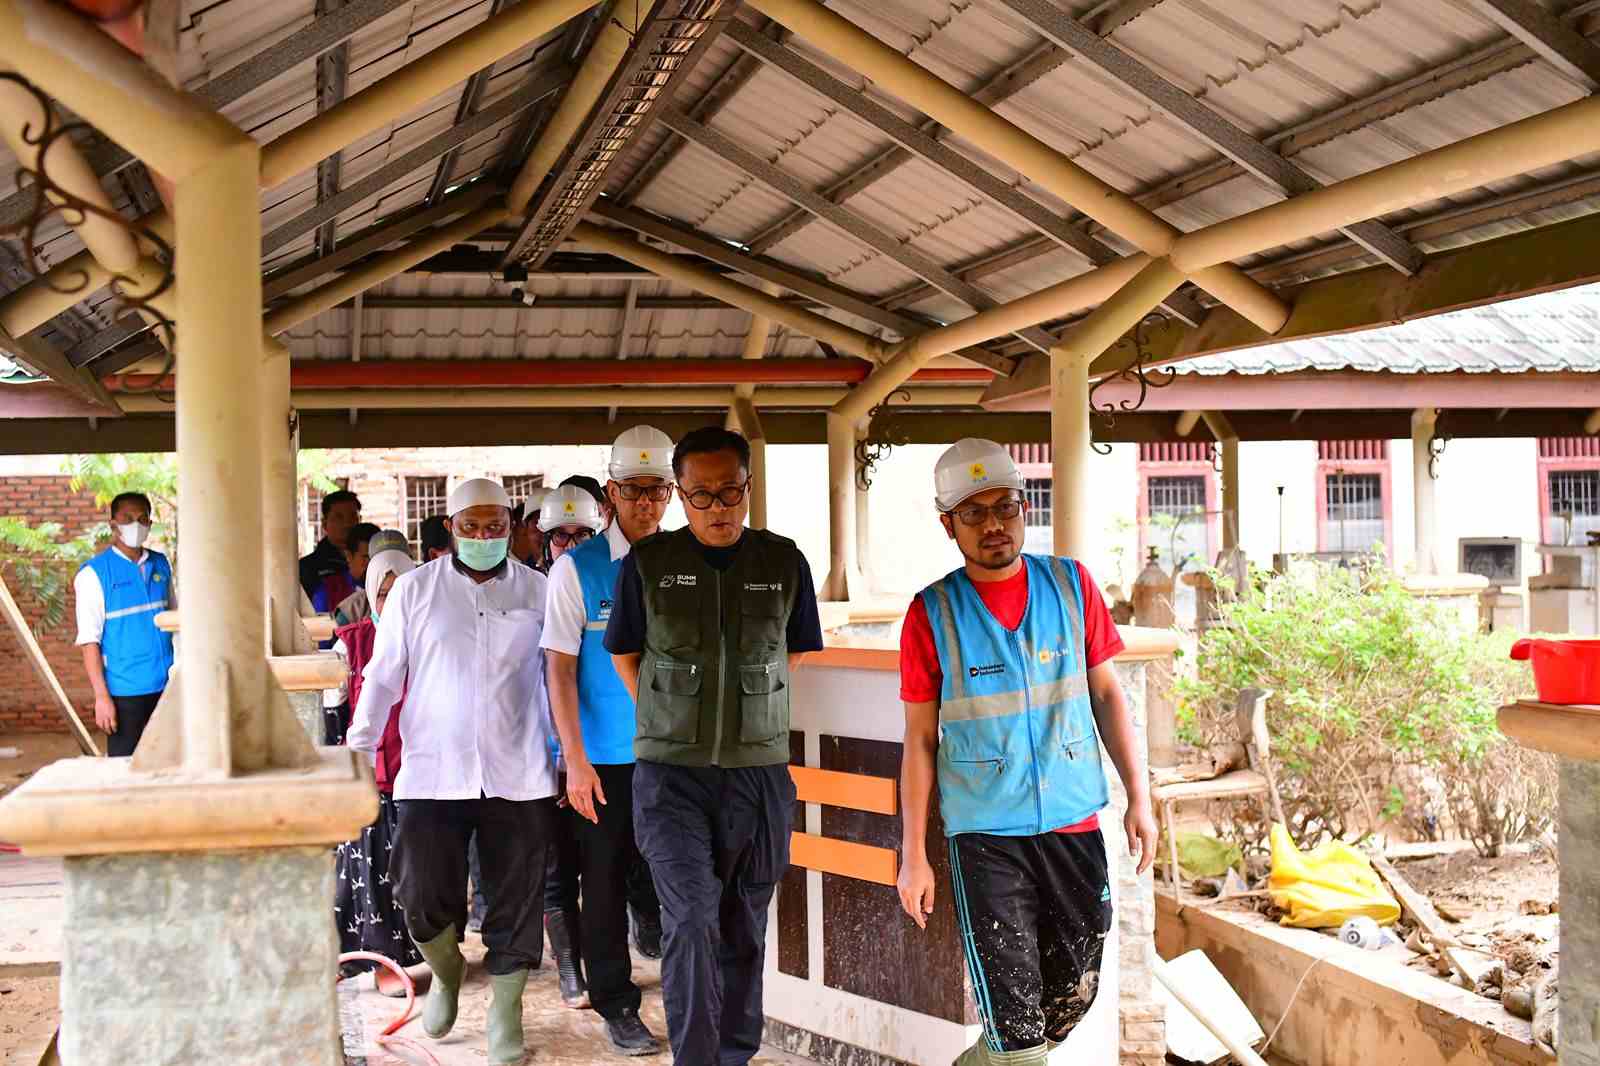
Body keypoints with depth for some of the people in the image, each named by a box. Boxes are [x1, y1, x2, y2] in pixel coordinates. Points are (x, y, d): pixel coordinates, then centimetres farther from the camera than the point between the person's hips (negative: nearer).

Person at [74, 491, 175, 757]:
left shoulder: (161, 565, 9)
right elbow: (89, 640, -8)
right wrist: (101, 696, -13)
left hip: (167, 685, 4)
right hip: (125, 690, -4)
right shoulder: (94, 573, -6)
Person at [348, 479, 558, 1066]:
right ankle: (446, 972, 29)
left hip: (518, 776, 1)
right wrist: (358, 751, -1)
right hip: (433, 774, 0)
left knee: (516, 905, 4)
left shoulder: (538, 590, 6)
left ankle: (505, 1014, 21)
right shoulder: (414, 588, 5)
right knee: (423, 896, -3)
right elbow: (382, 675, 6)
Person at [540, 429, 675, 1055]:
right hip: (604, 758, -2)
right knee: (605, 881, 7)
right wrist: (575, 759, -10)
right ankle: (616, 1006, 21)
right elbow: (559, 667, -5)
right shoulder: (576, 568, -4)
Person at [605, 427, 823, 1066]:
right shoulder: (648, 562, -1)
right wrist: (672, 723, 9)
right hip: (671, 774, -2)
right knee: (690, 919, -14)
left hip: (759, 772, 2)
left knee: (743, 930, 11)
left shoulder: (784, 563, 2)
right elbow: (625, 655, 11)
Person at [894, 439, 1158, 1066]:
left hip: (1074, 824, 3)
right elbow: (920, 738, -1)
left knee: (1073, 998, 14)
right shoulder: (932, 614, -5)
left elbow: (1107, 693, 8)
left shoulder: (1070, 585, 1)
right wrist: (913, 856, -3)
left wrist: (1139, 798, 1)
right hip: (985, 834, -3)